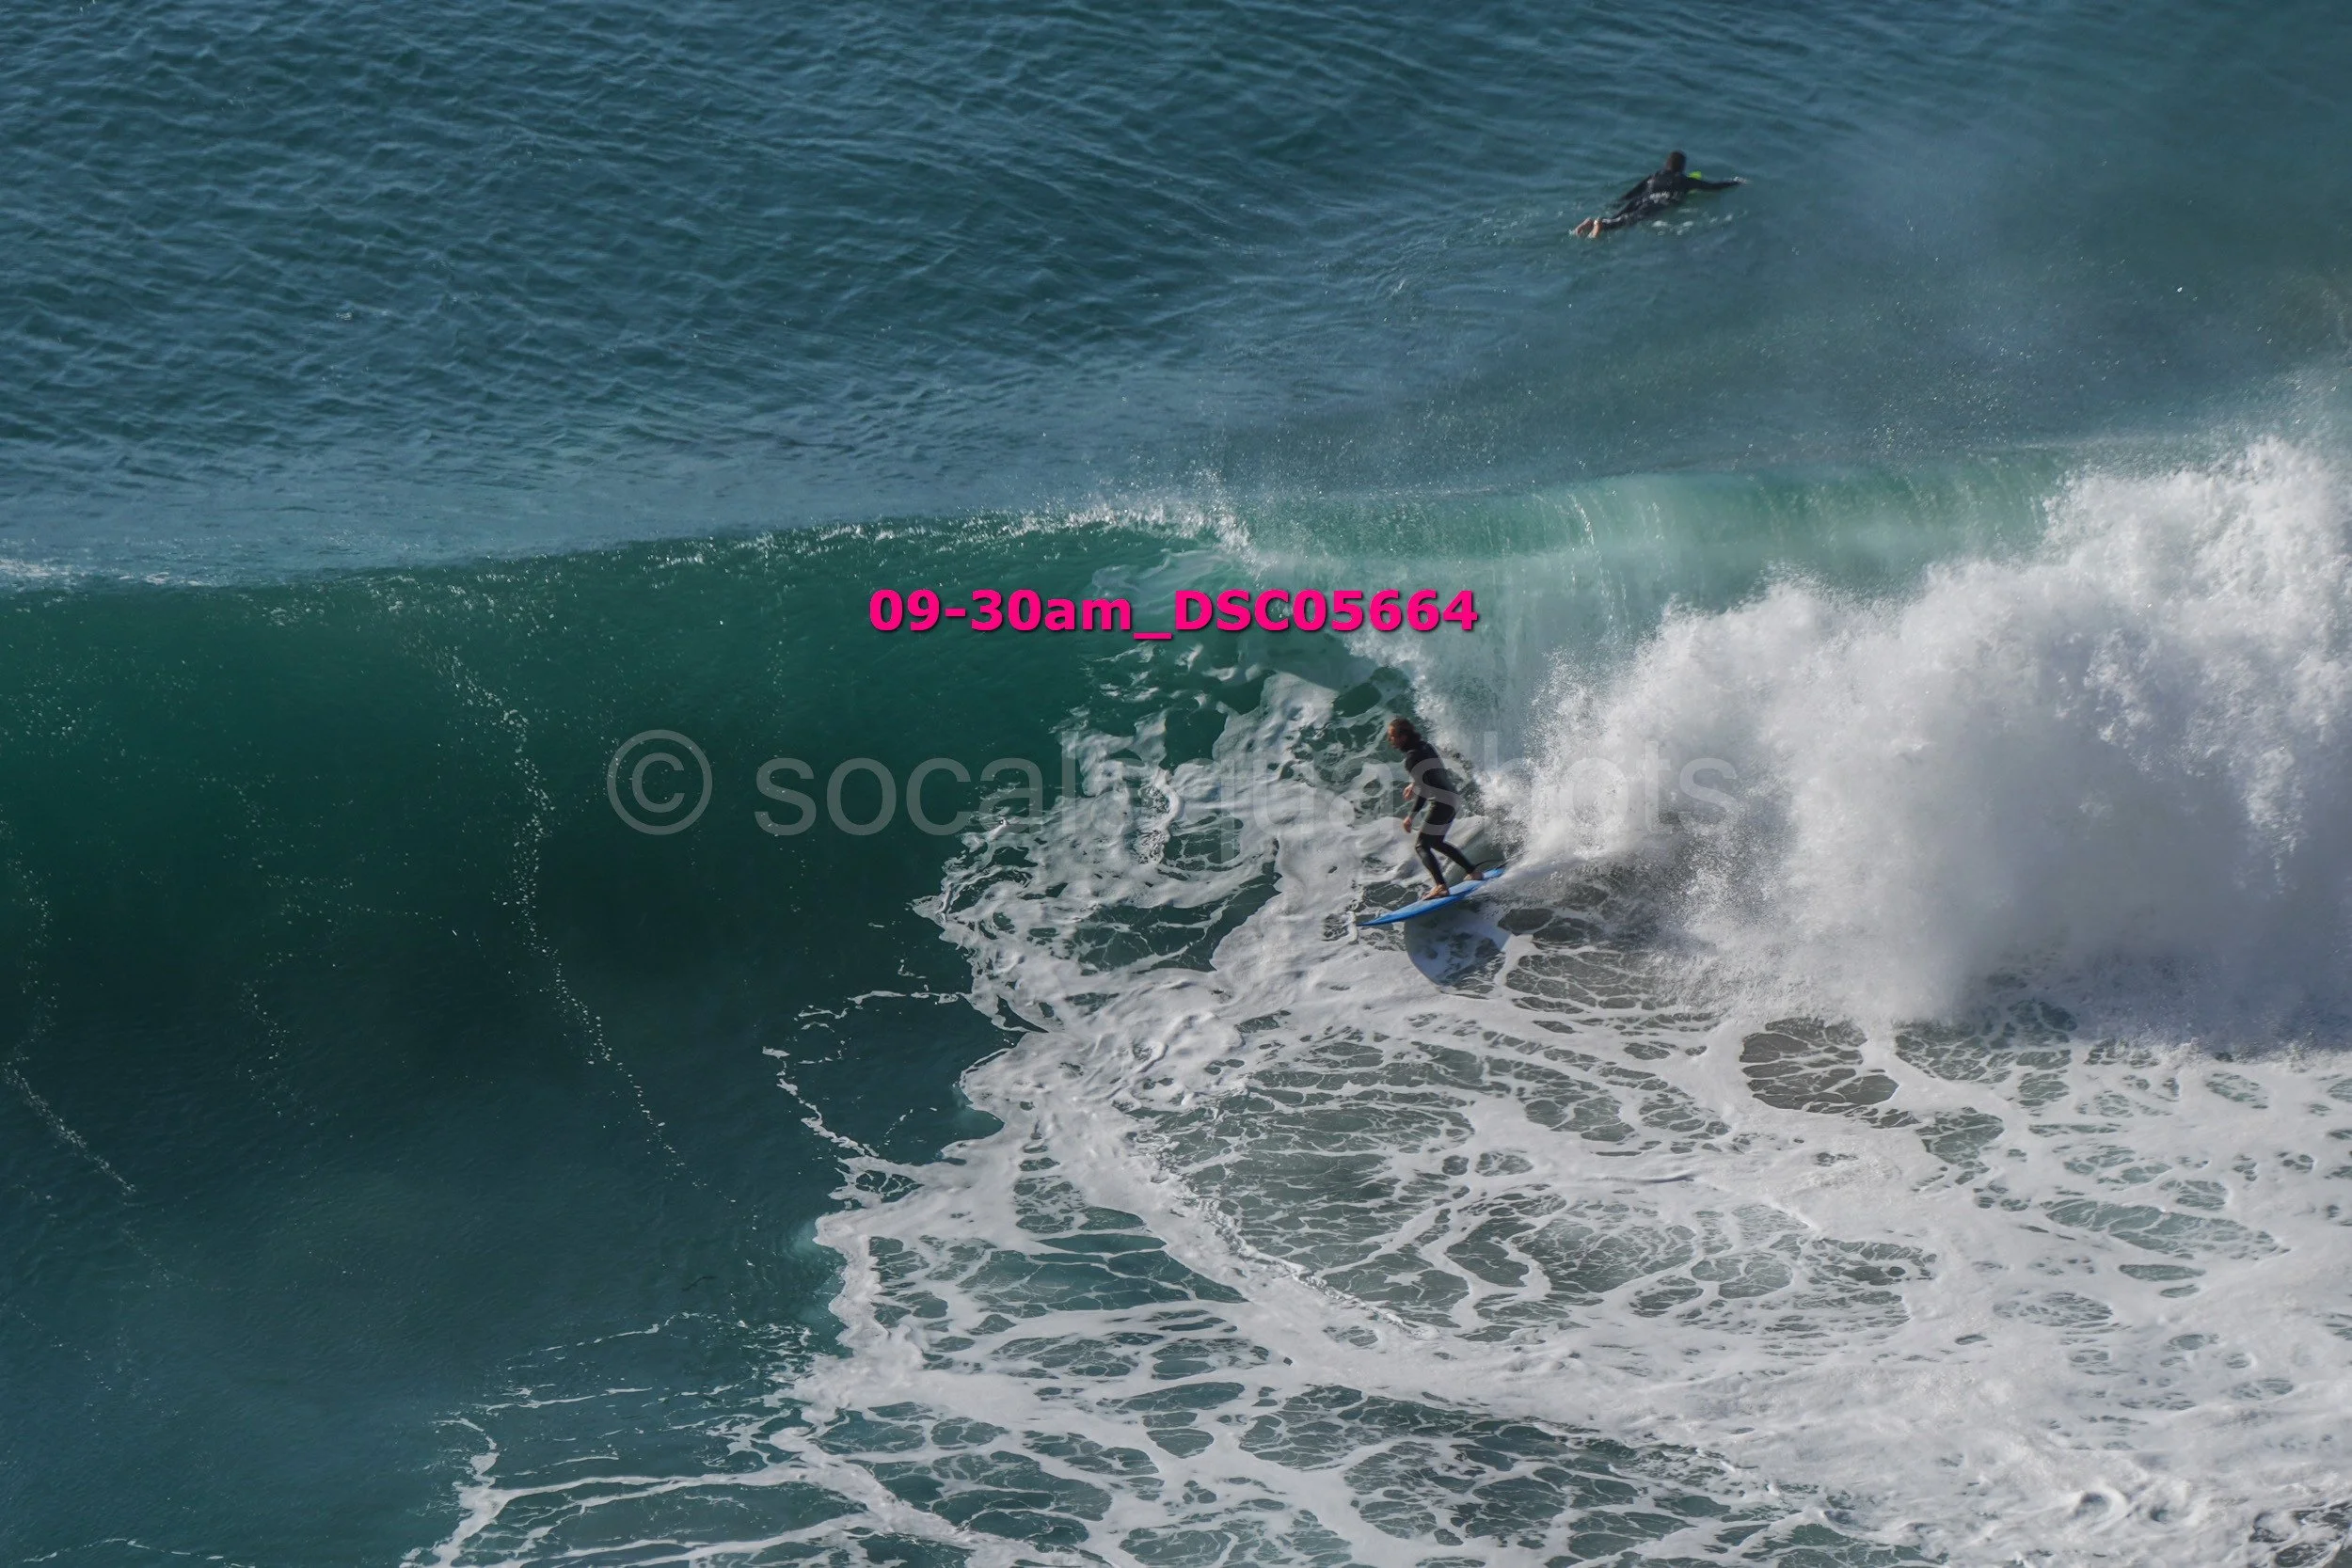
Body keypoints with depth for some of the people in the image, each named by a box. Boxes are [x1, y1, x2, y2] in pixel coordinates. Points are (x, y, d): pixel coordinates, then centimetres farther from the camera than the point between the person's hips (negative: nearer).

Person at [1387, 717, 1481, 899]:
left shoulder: (1413, 756, -20)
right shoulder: (1425, 746, 8)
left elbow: (1424, 788, -26)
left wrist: (1411, 816, -28)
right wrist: (1414, 785, 32)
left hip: (1440, 801, -10)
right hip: (1452, 798, 10)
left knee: (1421, 845, -11)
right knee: (1436, 842, 25)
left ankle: (1441, 886, -25)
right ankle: (1473, 872, 32)